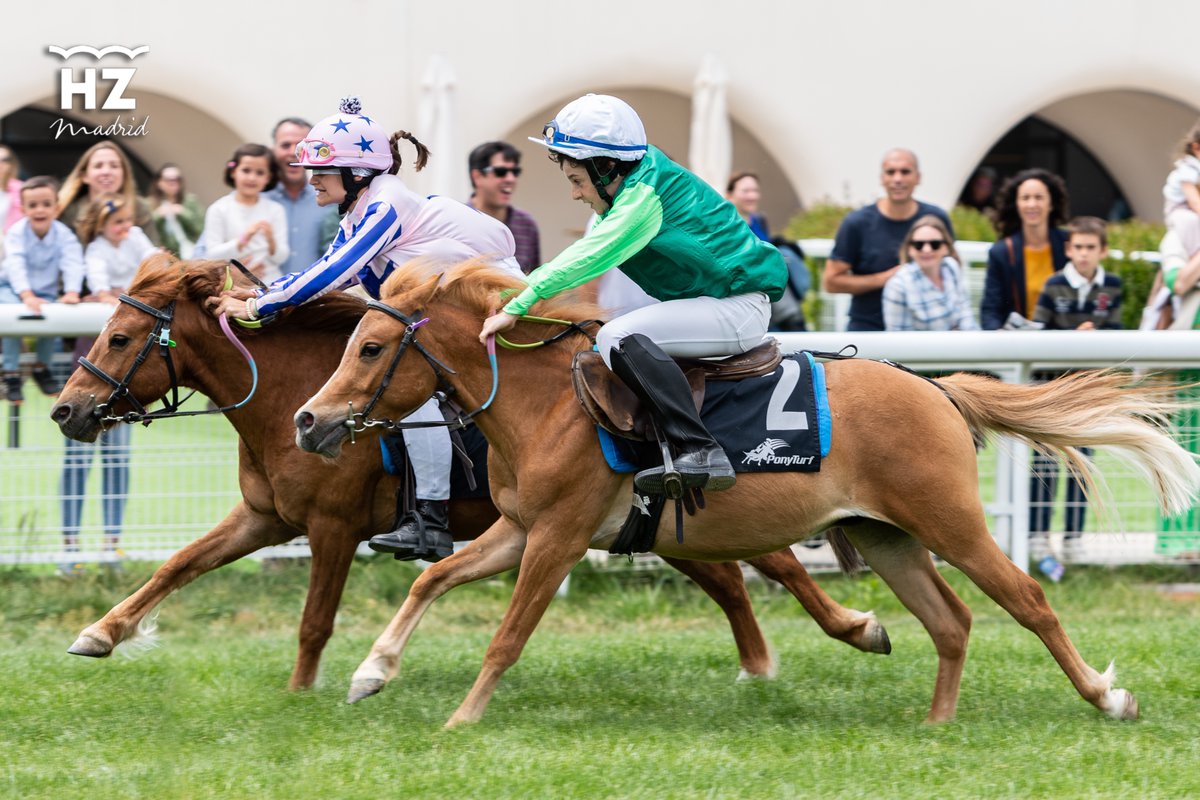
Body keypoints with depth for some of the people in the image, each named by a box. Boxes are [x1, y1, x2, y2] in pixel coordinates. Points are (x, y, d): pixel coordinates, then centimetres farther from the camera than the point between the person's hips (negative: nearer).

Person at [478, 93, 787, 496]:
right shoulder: (626, 185, 9)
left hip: (739, 306, -11)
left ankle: (701, 452, -36)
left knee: (619, 338, -29)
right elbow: (585, 255, 15)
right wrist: (519, 290, 5)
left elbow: (588, 258, -25)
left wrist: (517, 307, -25)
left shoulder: (645, 195, -20)